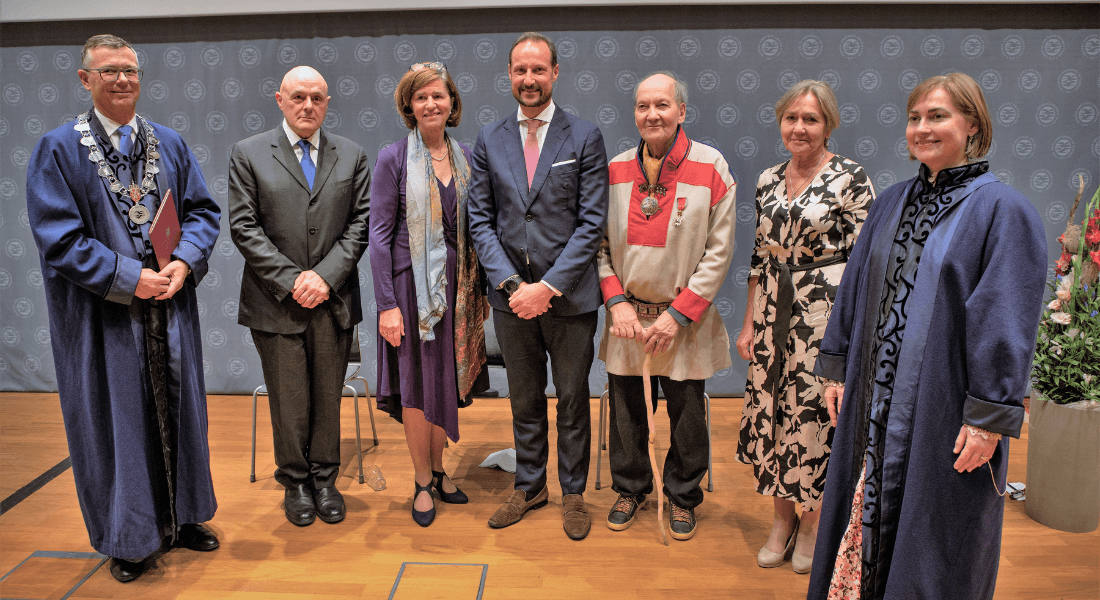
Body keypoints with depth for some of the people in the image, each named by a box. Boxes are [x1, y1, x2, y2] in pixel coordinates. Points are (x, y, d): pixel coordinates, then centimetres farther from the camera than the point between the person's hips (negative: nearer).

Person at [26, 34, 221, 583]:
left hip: (169, 310, 4)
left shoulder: (170, 144, 9)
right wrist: (129, 278, -17)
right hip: (103, 316, -4)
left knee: (177, 410, 12)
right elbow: (58, 236, -10)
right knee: (115, 420, 5)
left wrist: (185, 262, -10)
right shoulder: (58, 149, -3)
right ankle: (128, 537, 22)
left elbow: (202, 209, 8)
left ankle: (181, 516, 30)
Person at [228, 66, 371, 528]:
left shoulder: (352, 156, 8)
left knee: (328, 396, 10)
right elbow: (243, 227, -3)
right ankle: (295, 483, 24)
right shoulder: (248, 154, 3)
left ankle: (324, 480, 26)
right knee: (289, 401, 6)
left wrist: (326, 275, -10)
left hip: (334, 300, 2)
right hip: (276, 301, -1)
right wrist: (291, 280, -12)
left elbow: (361, 223, 2)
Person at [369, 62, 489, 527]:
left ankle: (438, 469, 31)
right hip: (411, 284, -4)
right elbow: (380, 233, -8)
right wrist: (386, 304, -13)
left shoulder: (464, 157, 6)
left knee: (448, 381, 13)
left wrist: (480, 288, 8)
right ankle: (422, 482, 21)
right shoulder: (393, 159, -6)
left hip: (456, 286, 4)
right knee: (417, 386, 4)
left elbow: (474, 228, 11)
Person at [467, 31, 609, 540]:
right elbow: (480, 219, 4)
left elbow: (592, 221, -7)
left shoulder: (585, 137, -2)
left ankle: (573, 493, 27)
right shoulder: (489, 140, 6)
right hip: (511, 295, 3)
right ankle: (529, 486, 32)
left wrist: (548, 287, -14)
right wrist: (511, 284, -9)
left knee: (572, 400, 10)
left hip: (569, 296, -2)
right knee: (524, 399, 15)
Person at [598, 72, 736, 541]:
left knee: (687, 414, 8)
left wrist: (677, 314, -12)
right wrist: (616, 301, -7)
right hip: (627, 315, 3)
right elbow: (599, 244, 6)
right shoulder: (614, 169, 3)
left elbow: (718, 252, -7)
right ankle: (630, 487, 35)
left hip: (686, 318, -2)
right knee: (626, 409, 13)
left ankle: (682, 495, 32)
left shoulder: (711, 168, -7)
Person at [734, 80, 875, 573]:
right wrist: (749, 323, 10)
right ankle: (782, 519, 27)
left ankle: (812, 525, 24)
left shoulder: (850, 179, -7)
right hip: (773, 313, 5)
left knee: (816, 414, 2)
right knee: (770, 410, 7)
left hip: (826, 314, -5)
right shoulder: (768, 180, 9)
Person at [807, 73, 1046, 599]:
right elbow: (855, 288, 13)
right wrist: (837, 368, 11)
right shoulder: (891, 204, 9)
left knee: (932, 528, 8)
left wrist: (990, 416, -16)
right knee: (869, 509, 15)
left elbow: (1005, 320, -13)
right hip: (875, 398, 6)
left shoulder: (1003, 210, -9)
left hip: (942, 405, -5)